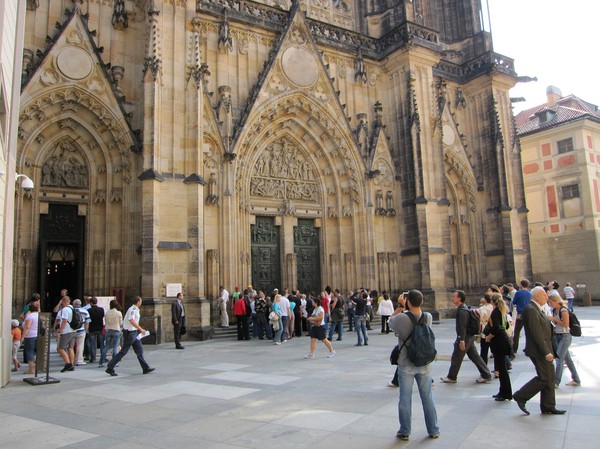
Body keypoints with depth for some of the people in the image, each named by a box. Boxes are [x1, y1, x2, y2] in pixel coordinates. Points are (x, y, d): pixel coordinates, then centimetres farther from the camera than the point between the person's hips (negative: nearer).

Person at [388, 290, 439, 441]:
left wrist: (400, 306, 2)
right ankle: (433, 430, 26)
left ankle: (405, 432, 19)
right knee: (427, 397, 14)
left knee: (405, 399, 8)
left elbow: (390, 321, 1)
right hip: (424, 364, 3)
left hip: (406, 365, -3)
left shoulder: (402, 318, -20)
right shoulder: (428, 317, -9)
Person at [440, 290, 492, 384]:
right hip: (470, 337, 10)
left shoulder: (462, 311, -21)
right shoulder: (464, 308, 11)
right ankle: (486, 375, 19)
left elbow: (463, 326, -24)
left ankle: (451, 377, 13)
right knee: (474, 356, 15)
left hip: (465, 337, -10)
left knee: (456, 358, 1)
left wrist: (462, 340, -24)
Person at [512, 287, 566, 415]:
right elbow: (537, 334, -23)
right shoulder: (530, 310, -19)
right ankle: (521, 397, 4)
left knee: (549, 378, 13)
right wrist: (546, 352, -23)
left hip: (544, 350, 10)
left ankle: (548, 407, 21)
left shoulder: (537, 309, 14)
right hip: (538, 351, -10)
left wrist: (549, 350, 15)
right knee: (544, 378, -8)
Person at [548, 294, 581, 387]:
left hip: (565, 336, -8)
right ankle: (576, 380, 23)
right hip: (557, 336, 8)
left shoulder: (563, 310, -15)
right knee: (567, 359, 14)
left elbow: (566, 324, -20)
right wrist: (551, 320, 0)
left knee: (559, 358, -9)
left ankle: (556, 382, -6)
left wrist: (554, 318, -18)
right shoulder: (554, 310, 8)